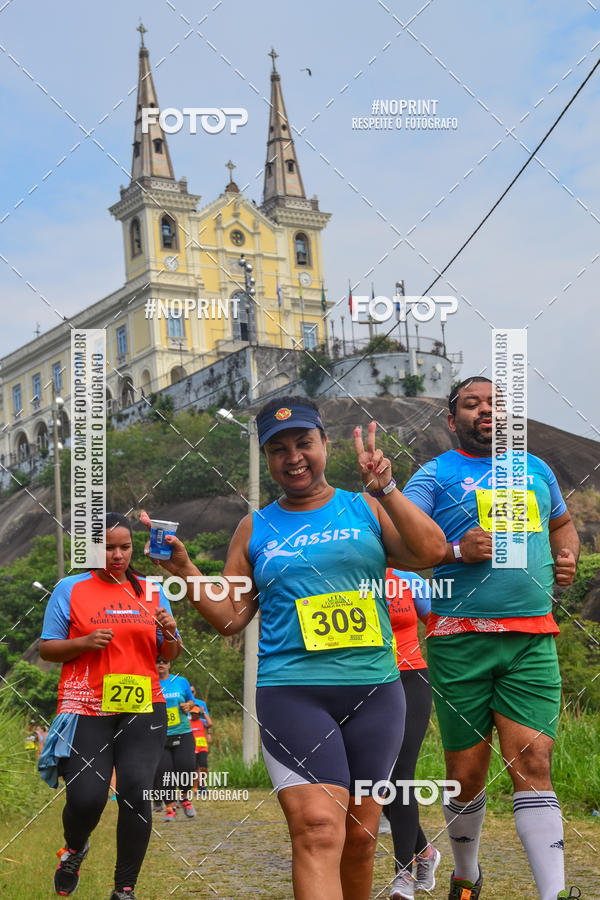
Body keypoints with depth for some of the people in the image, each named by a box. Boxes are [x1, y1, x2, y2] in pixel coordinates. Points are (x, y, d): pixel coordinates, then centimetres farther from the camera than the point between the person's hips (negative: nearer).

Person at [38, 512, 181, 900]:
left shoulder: (152, 592, 13)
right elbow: (47, 648, 5)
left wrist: (170, 635, -6)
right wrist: (85, 642, -13)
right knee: (86, 798, -11)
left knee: (137, 793, -9)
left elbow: (170, 655, 16)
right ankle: (74, 849, 25)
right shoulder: (70, 589, 5)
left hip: (142, 709, 2)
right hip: (87, 710, -2)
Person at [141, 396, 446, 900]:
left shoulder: (366, 509, 10)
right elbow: (230, 617, 12)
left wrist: (385, 488, -12)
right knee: (318, 831, -18)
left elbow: (430, 553, -5)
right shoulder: (255, 529, 12)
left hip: (374, 690, 2)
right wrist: (183, 569, -2)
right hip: (292, 692, -1)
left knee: (361, 838, 10)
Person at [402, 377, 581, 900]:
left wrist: (568, 556, 13)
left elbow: (562, 524, 34)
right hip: (460, 640, -2)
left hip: (532, 640, 2)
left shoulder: (535, 469, 17)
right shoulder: (435, 476, 3)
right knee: (467, 774, 4)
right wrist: (456, 552, -20)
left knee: (532, 764, -11)